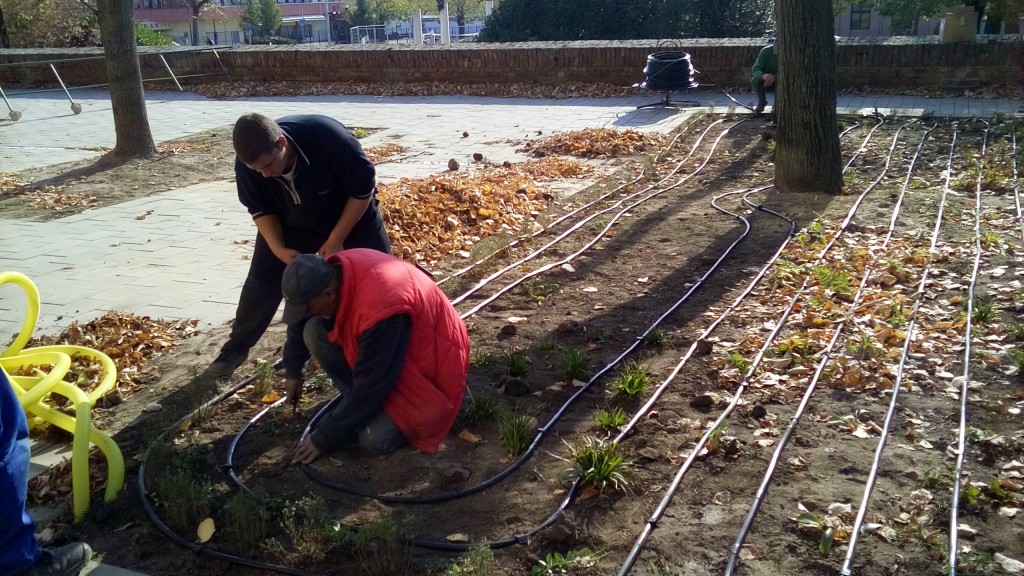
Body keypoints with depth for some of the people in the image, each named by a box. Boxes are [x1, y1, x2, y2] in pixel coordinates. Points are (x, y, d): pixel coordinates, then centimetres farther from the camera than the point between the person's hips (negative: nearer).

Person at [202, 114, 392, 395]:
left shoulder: (330, 139, -40)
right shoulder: (248, 164, -28)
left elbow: (363, 189, -26)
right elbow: (262, 209, -10)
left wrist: (335, 240, -24)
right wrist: (279, 249, -26)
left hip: (352, 214, -2)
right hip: (292, 222, 3)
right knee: (262, 282, 0)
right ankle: (236, 348, 19)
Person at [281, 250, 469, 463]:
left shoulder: (379, 310, -38)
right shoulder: (333, 274, -14)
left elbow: (370, 387, -29)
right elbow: (300, 321, 9)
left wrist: (324, 438, -19)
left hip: (429, 366, -8)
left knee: (375, 439, -26)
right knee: (315, 331, -11)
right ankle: (359, 405, 0)